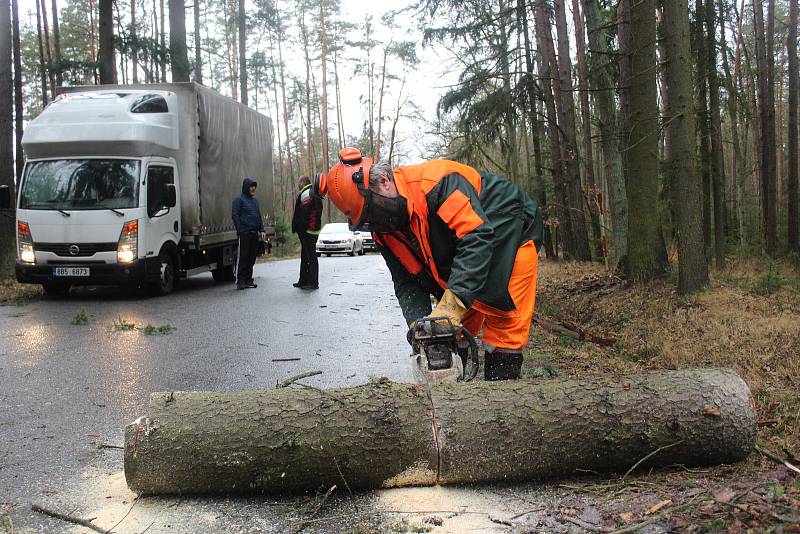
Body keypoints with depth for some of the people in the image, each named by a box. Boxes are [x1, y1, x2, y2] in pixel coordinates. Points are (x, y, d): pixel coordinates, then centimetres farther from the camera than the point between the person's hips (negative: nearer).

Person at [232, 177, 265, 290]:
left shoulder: (255, 200, 18)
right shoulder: (239, 200, -3)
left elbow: (259, 216, 21)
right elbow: (235, 215, -8)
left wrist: (262, 230, 11)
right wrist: (240, 231, -15)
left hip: (254, 233, 7)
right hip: (244, 233, -7)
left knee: (252, 257, 9)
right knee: (243, 257, -6)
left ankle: (248, 279, 16)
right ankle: (240, 281, -2)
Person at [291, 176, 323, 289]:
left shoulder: (305, 194, -14)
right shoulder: (315, 194, 19)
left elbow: (303, 213, -22)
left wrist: (296, 228, -18)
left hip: (307, 231, -10)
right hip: (314, 230, 10)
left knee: (310, 256, -8)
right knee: (305, 256, 16)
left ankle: (313, 282, -6)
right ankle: (304, 281, 22)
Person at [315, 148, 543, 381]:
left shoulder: (437, 182, -34)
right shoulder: (384, 228, -8)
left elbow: (477, 235, -41)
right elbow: (406, 282, -5)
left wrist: (453, 303, -46)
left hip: (511, 235, -7)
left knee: (504, 326, -12)